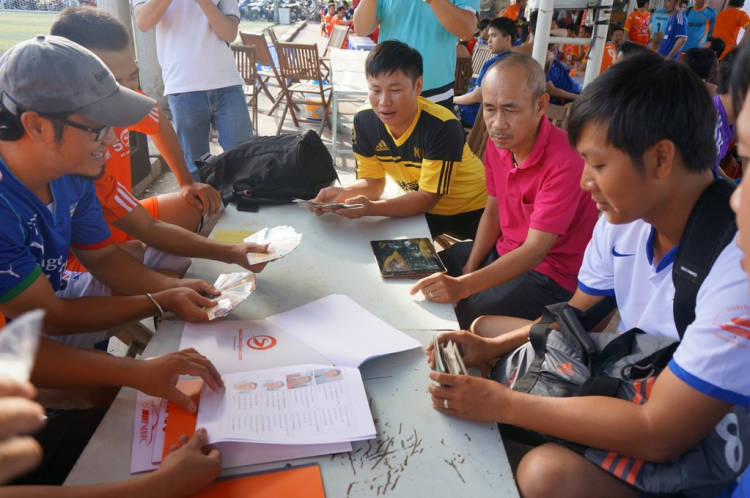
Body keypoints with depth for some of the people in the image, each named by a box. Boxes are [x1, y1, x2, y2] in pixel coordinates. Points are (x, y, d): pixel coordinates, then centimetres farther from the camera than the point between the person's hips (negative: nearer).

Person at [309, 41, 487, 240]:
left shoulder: (443, 126, -30)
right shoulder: (364, 120, -15)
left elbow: (428, 197, -27)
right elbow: (373, 182, -6)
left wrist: (370, 208, -43)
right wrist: (343, 194, -29)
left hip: (469, 209, -4)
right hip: (421, 205, 4)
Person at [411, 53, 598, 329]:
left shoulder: (565, 161, -28)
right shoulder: (498, 141, -5)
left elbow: (535, 250, -30)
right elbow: (493, 210, 6)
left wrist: (464, 285, -39)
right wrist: (468, 271, -5)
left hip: (549, 275, -7)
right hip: (505, 251, 8)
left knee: (466, 319, -24)